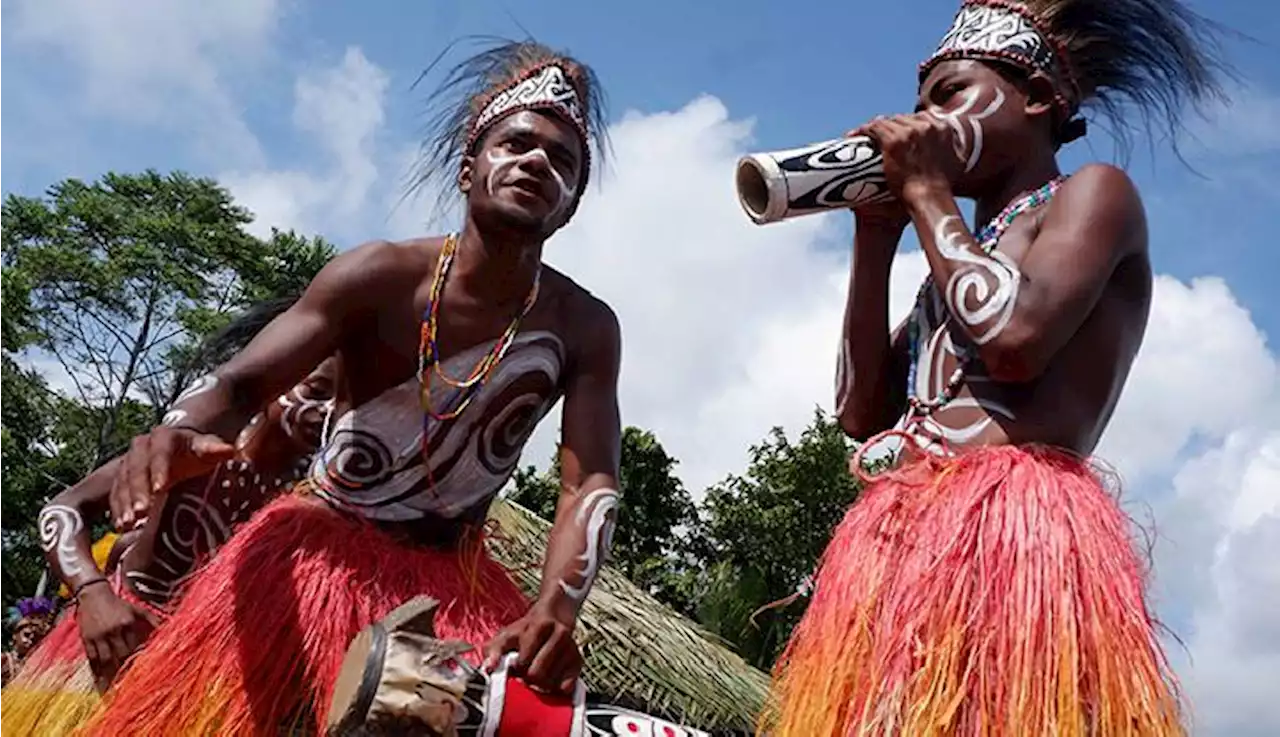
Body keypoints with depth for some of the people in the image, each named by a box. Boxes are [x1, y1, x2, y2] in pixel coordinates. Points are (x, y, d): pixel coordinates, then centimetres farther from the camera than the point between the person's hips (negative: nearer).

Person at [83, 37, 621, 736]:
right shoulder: (380, 278, -14)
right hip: (320, 545, -2)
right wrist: (182, 433, -41)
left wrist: (555, 610, -38)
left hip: (452, 575, 2)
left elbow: (591, 484, -18)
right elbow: (241, 382, -17)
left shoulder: (586, 329, -10)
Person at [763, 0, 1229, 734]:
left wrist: (925, 191, 0)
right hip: (900, 549, 7)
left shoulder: (1093, 192, 7)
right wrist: (876, 236, 14)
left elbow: (1016, 337, -14)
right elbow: (864, 414, 17)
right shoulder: (965, 254, 27)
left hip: (1016, 534, -7)